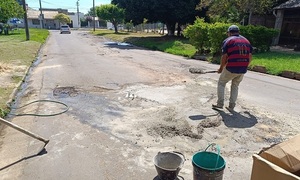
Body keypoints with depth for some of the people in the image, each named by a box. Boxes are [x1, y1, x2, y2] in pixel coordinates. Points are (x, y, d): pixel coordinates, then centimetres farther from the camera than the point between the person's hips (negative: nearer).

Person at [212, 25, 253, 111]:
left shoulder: (228, 41, -3)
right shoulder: (246, 41, 13)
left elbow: (224, 57, -8)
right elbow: (250, 56, 10)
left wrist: (221, 68, 3)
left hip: (231, 69, -5)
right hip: (242, 70, 5)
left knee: (221, 83, 14)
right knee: (235, 86, 20)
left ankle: (220, 103, 12)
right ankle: (231, 106, 21)